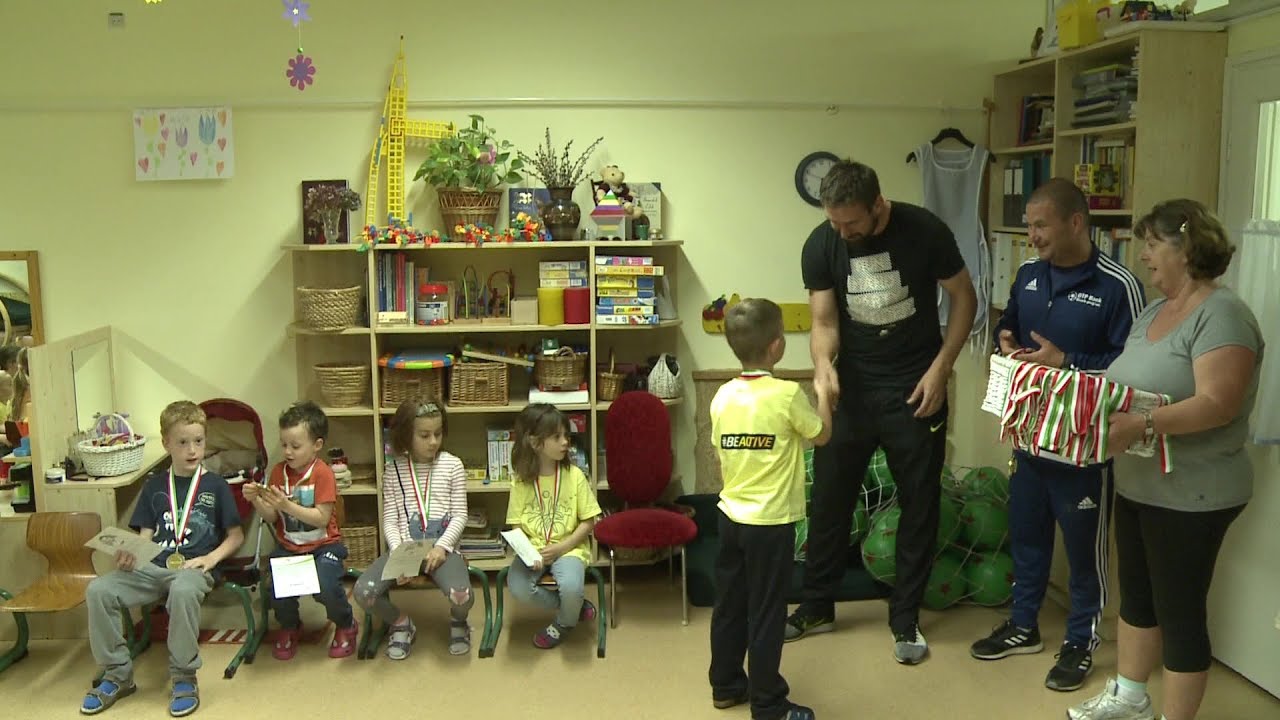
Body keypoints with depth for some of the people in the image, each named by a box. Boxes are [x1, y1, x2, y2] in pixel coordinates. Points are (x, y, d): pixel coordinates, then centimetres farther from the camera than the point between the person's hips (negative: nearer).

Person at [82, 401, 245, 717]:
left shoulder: (215, 486, 7)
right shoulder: (154, 486, 15)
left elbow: (236, 536, 8)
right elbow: (144, 536, 12)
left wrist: (212, 558, -9)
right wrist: (128, 557, -9)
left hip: (195, 567, -4)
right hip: (153, 566, 4)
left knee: (183, 590, -39)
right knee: (98, 590, -21)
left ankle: (184, 678, -21)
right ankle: (117, 675, -3)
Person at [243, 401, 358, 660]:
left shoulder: (322, 473, -12)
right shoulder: (279, 472, 2)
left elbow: (322, 518, -18)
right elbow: (271, 518, 3)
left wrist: (286, 505, -27)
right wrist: (256, 501, -16)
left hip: (323, 545, -4)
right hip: (288, 546, 4)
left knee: (325, 586, -28)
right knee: (277, 589, -21)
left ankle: (346, 626, 6)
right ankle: (288, 626, 15)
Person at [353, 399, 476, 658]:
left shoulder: (452, 465, 3)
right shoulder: (393, 469, 6)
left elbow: (460, 515, 2)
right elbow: (389, 520, 3)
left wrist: (442, 546, -14)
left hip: (442, 545, -2)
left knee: (461, 596, -32)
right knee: (363, 591, -24)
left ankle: (458, 621, 10)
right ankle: (400, 623, 9)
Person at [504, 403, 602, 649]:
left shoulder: (574, 476, -5)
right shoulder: (521, 481, -2)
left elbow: (588, 522, -2)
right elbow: (516, 526, 0)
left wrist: (560, 548, -13)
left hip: (568, 547, -1)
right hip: (533, 548, 1)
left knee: (570, 587, -32)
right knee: (518, 588, -28)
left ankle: (565, 622, 7)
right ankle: (576, 604, 0)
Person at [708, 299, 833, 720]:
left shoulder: (723, 396, 0)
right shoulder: (788, 395, -17)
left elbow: (721, 458, 9)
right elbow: (822, 435, -2)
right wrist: (824, 390, 12)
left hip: (730, 516, 6)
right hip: (770, 522, -6)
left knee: (729, 605, 17)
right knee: (766, 613, 4)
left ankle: (725, 686, 30)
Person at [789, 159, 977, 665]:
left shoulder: (924, 231, -15)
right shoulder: (820, 246, -9)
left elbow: (964, 297, -4)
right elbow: (824, 321, -7)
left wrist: (940, 367, -12)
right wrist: (824, 366, -28)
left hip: (914, 389, -2)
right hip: (851, 387, 2)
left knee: (919, 504, 6)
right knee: (829, 496, 9)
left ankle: (905, 620, 22)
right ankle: (816, 607, 26)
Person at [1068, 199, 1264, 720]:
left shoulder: (1221, 315, -18)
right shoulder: (1152, 313, 11)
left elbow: (1218, 403, -28)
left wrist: (1142, 425, -38)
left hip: (1191, 495, -9)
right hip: (1138, 485, 9)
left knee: (1180, 611, 2)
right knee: (1136, 595, 20)